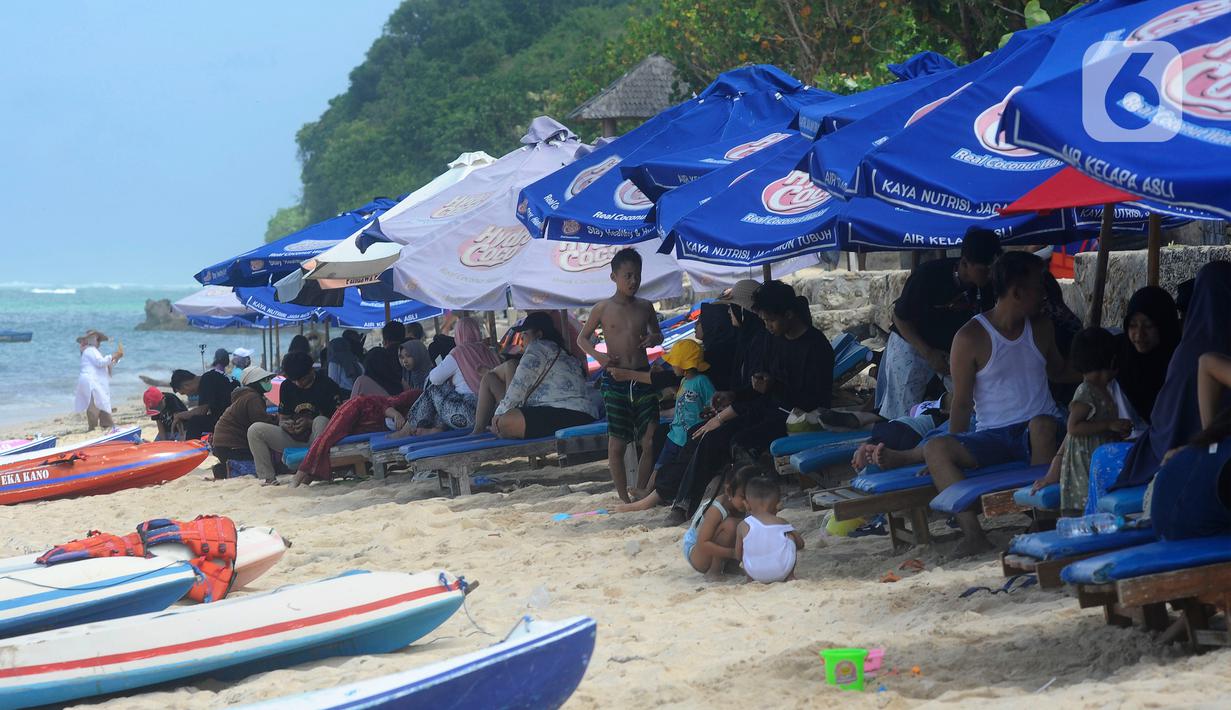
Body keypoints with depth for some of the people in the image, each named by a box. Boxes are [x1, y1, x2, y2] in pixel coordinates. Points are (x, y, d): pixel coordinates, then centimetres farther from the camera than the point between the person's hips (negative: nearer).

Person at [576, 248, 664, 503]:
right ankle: (623, 497, 9)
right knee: (617, 443, -1)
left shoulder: (645, 307, 6)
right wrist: (597, 355, -10)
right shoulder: (603, 309, -2)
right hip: (615, 380, -3)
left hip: (643, 377, 3)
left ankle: (641, 493, 12)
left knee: (650, 440, -1)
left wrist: (654, 338, -2)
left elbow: (657, 333, 22)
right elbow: (582, 338, 8)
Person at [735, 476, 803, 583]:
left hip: (754, 574, 2)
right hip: (782, 571, -1)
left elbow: (738, 555, 10)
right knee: (791, 537, 19)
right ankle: (790, 577, 22)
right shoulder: (782, 523, 4)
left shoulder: (743, 526, 4)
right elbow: (800, 544, 16)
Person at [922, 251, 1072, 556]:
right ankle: (973, 533, -36)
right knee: (935, 450, -26)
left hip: (1041, 429, 1)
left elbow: (1058, 370, 27)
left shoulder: (1040, 326, 9)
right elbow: (963, 402, 0)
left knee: (1041, 425, -37)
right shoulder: (970, 337, -4)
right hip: (993, 435, -1)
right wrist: (954, 454, -5)